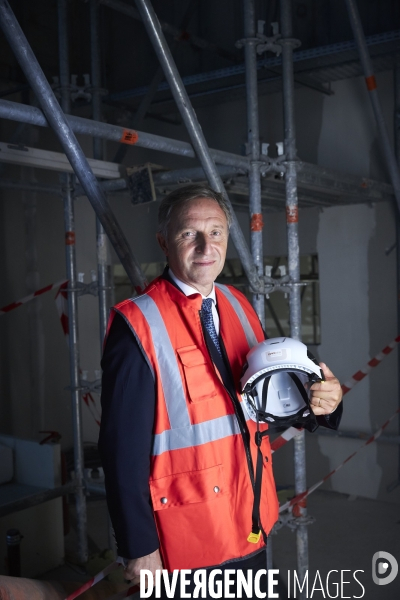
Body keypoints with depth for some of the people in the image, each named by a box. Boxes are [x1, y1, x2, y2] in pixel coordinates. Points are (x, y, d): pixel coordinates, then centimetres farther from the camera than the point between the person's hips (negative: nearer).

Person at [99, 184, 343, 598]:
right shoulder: (137, 324, -17)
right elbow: (123, 446, -17)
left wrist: (323, 401, -11)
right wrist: (140, 549, -14)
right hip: (188, 540, -6)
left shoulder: (239, 306, 3)